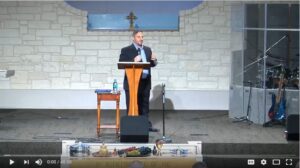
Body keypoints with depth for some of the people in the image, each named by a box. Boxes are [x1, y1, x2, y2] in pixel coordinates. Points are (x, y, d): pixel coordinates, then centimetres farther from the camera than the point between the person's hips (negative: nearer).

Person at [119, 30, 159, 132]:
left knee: (144, 105, 11)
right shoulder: (126, 50, -1)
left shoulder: (147, 50, 14)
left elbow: (152, 64, 15)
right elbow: (121, 63, -10)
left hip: (145, 82, 5)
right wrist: (133, 61, -22)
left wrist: (154, 60, -8)